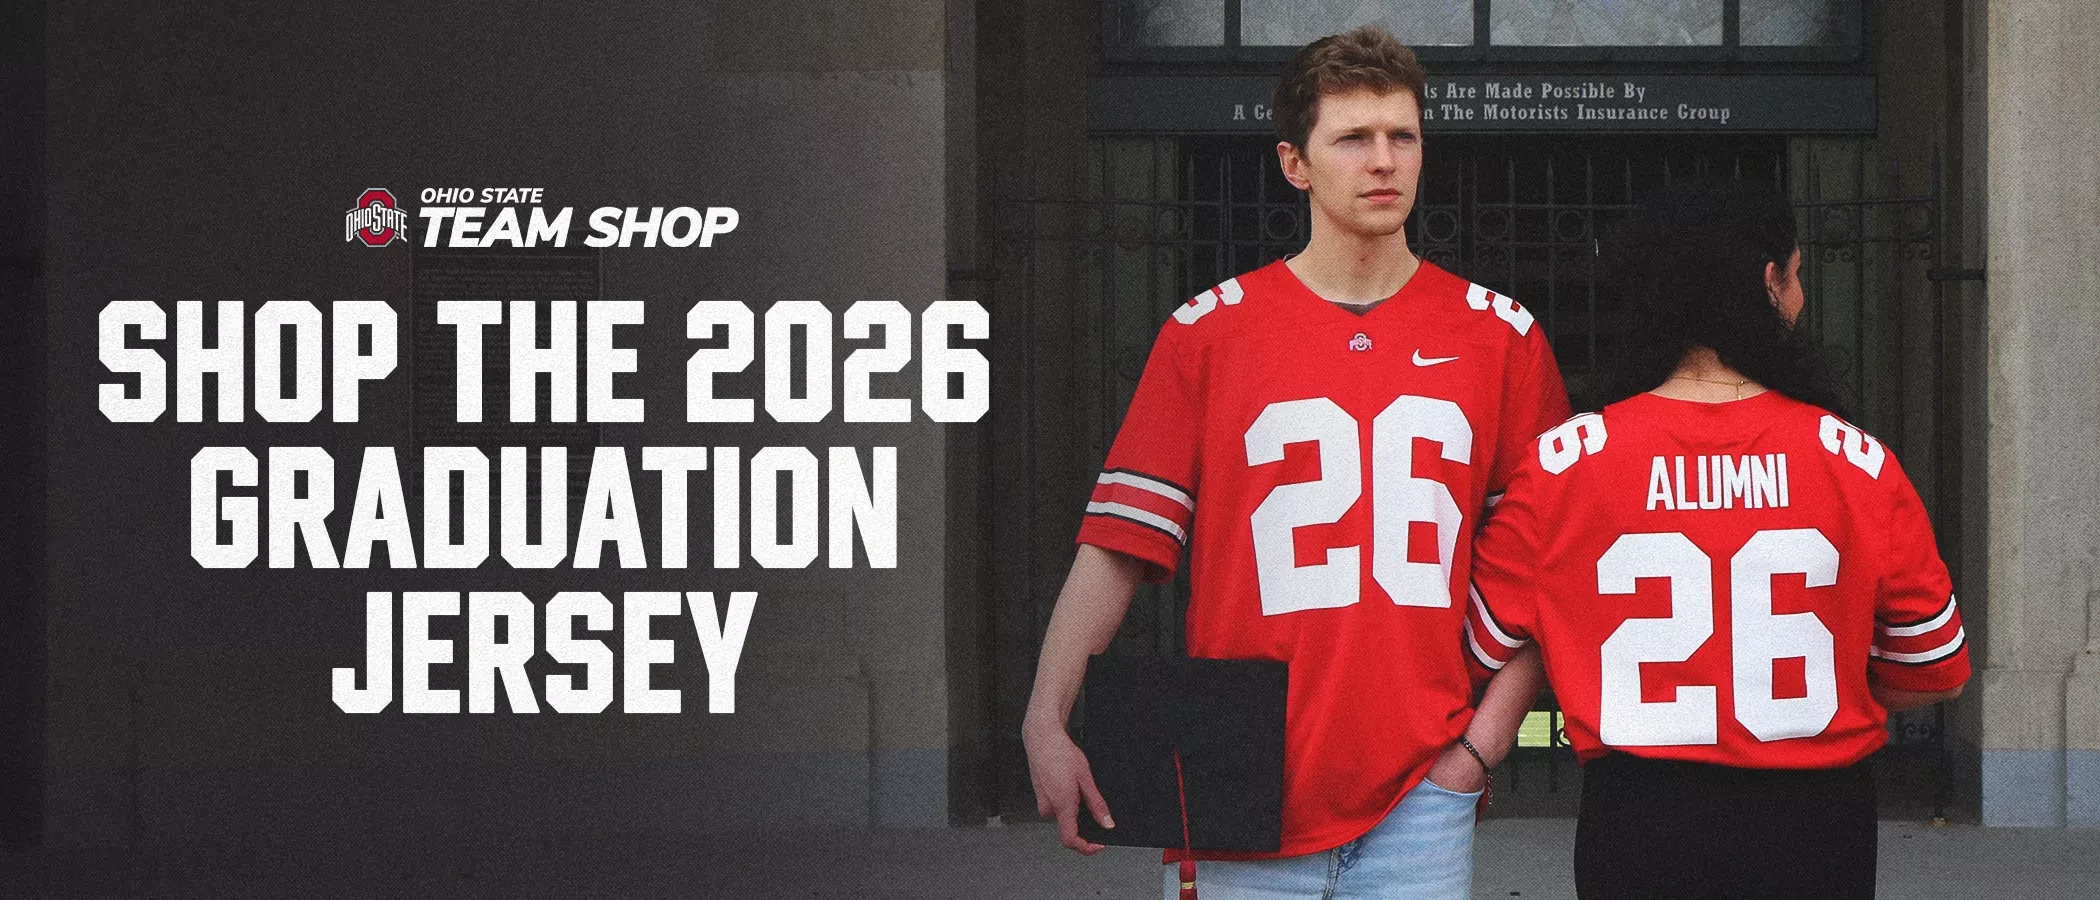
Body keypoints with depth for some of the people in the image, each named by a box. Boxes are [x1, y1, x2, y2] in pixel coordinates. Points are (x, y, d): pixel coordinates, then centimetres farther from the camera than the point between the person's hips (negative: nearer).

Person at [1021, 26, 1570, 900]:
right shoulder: (1209, 333, 5)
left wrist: (1485, 737, -2)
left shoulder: (1502, 337, 8)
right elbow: (1118, 541, 0)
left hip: (1420, 800, 1)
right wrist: (1046, 723, -10)